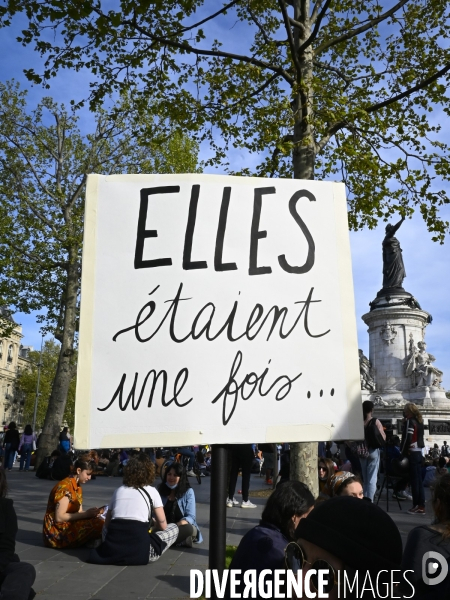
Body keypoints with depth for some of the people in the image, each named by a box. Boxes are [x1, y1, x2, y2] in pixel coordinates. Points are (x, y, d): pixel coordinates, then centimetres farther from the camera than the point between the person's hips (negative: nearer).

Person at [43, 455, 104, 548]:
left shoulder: (78, 488, 12)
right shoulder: (65, 487, -16)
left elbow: (78, 512, 7)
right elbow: (59, 517, -21)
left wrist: (91, 512, -13)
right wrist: (86, 514, -21)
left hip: (68, 526, 9)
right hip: (56, 533, -9)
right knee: (98, 524, -25)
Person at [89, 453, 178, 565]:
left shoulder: (119, 490, 19)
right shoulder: (152, 491, 10)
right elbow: (162, 526, 13)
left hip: (112, 549, 4)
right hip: (140, 551, -4)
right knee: (173, 527, 19)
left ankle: (115, 549, 16)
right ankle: (147, 553, 9)